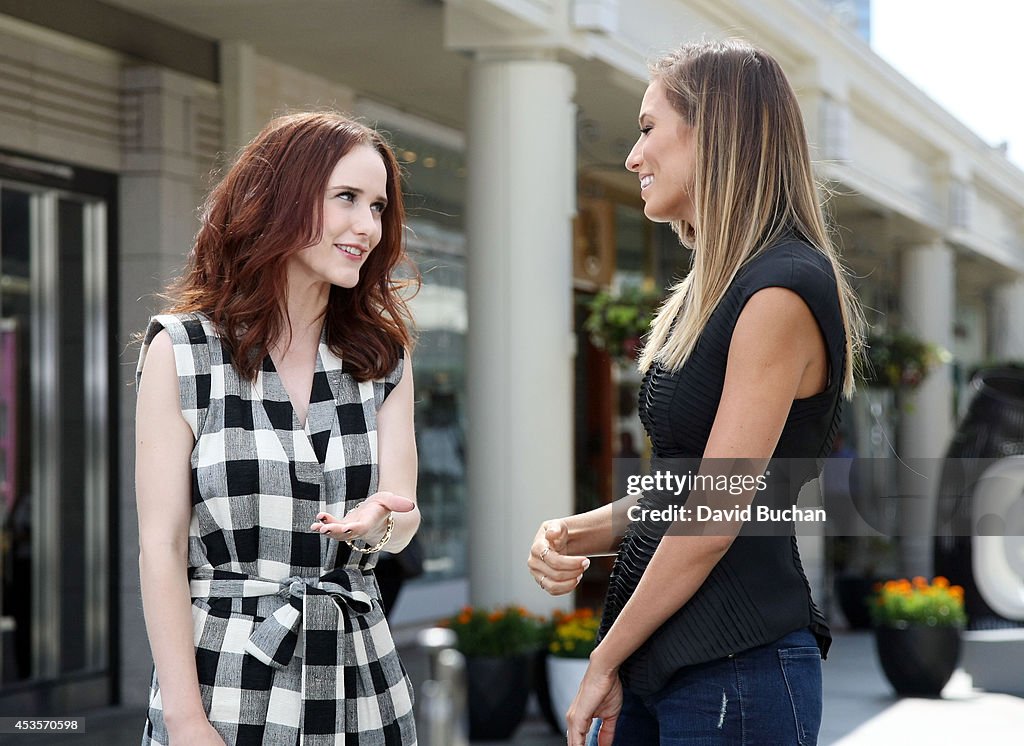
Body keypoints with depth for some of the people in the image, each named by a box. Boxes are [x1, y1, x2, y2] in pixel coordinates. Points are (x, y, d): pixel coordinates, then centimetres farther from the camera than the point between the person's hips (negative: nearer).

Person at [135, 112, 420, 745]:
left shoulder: (385, 355, 7)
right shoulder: (181, 351, -6)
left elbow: (403, 522, -1)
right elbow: (161, 549, -8)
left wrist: (376, 522, -25)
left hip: (358, 684, 4)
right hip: (224, 674, -4)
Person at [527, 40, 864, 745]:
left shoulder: (783, 291, -16)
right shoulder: (712, 289, 14)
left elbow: (716, 515, -18)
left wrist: (606, 661, -10)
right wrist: (574, 534, -2)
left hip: (739, 673, -9)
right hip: (657, 658, 9)